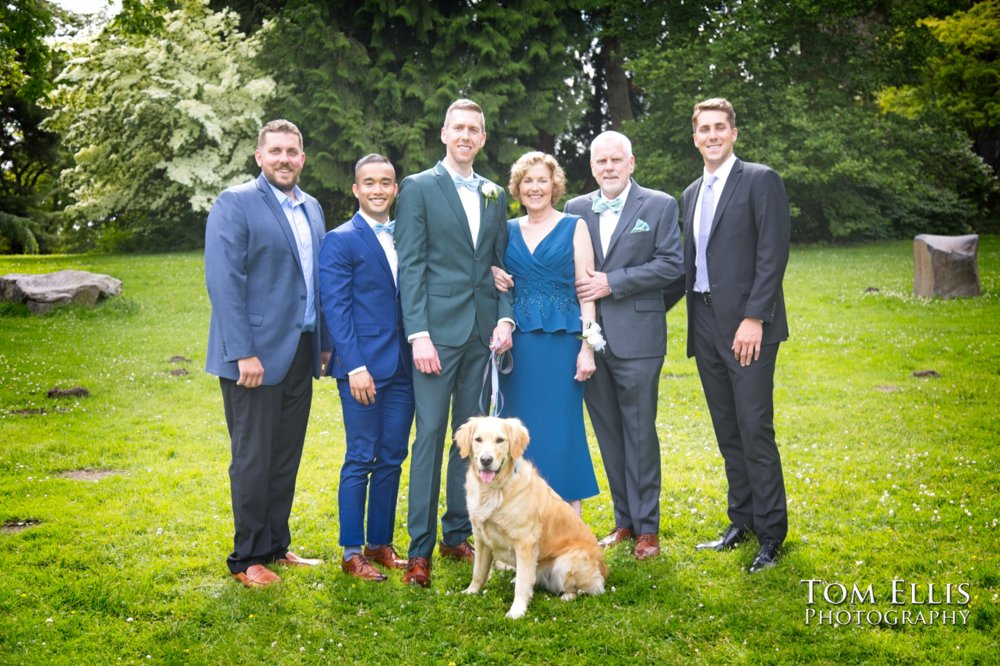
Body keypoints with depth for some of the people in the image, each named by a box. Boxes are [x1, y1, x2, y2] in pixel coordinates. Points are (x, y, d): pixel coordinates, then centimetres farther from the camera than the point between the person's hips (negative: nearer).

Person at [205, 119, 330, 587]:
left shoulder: (311, 209, 14)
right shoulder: (234, 205, -8)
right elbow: (224, 282, -15)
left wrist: (324, 342, 11)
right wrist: (243, 353, -20)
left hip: (300, 352, 7)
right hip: (255, 354, -7)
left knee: (286, 456, 13)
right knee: (253, 459, 1)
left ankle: (277, 547, 25)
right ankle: (248, 558, 12)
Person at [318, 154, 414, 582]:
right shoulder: (341, 241, -5)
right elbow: (335, 307, -10)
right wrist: (355, 367, -16)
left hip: (402, 367, 6)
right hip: (364, 366, -6)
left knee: (392, 459, 10)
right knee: (360, 460, -1)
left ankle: (381, 545, 20)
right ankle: (352, 553, 9)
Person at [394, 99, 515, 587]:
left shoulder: (494, 195, 15)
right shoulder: (418, 188, 0)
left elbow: (500, 266, 16)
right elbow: (410, 266, -7)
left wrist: (505, 317, 1)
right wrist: (418, 333, -14)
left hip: (482, 333, 5)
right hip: (438, 330, -5)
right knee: (430, 436, -5)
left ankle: (458, 535, 21)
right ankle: (420, 551, 0)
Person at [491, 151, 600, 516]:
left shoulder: (574, 227, 2)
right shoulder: (509, 230, 12)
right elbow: (499, 278, 22)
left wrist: (587, 346, -9)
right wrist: (496, 279, -2)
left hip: (561, 339, -3)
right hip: (518, 341, 4)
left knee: (562, 425, -2)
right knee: (521, 427, 4)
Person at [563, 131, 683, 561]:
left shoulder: (659, 206, 1)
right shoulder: (576, 209, 12)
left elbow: (670, 264, -7)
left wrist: (612, 282, -13)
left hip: (636, 336, -4)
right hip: (590, 336, 4)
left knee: (640, 432, -1)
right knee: (608, 433, 10)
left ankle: (647, 527, 9)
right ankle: (624, 521, 21)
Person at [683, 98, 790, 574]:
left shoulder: (760, 180, -4)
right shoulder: (691, 194, 17)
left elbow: (773, 253, -11)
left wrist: (754, 319, -18)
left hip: (746, 324, -7)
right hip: (705, 326, 7)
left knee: (754, 429, -7)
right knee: (727, 431, 12)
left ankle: (771, 534, 3)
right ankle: (742, 521, 22)